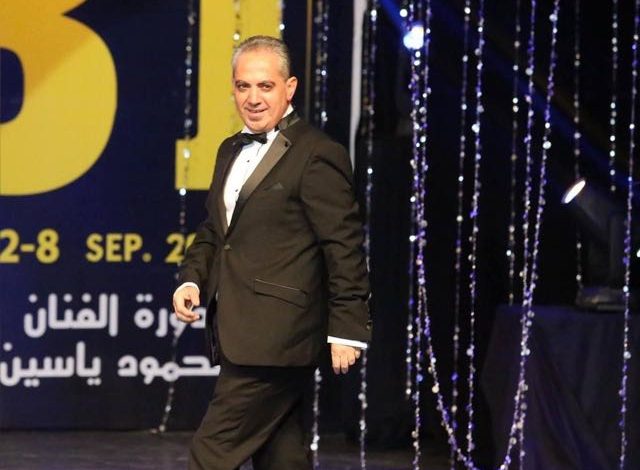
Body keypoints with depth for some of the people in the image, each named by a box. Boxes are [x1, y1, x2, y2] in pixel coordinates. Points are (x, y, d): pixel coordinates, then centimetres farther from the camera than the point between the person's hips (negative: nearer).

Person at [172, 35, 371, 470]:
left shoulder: (317, 155, -10)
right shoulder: (232, 151, 18)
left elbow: (344, 246, -11)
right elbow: (213, 230, 26)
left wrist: (347, 329, -13)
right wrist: (193, 278, 7)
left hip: (275, 340, -9)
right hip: (242, 336, 9)